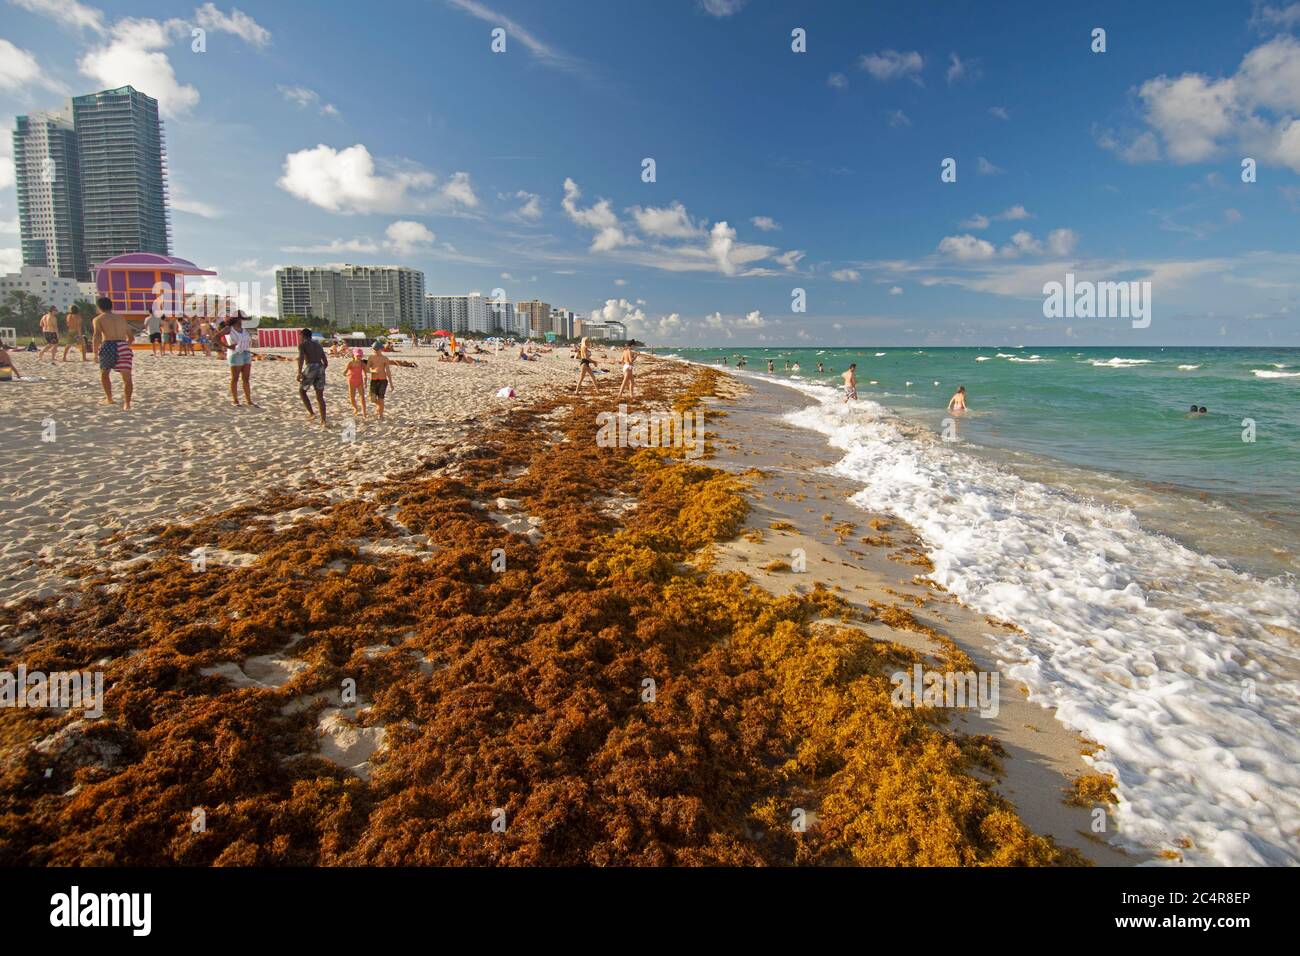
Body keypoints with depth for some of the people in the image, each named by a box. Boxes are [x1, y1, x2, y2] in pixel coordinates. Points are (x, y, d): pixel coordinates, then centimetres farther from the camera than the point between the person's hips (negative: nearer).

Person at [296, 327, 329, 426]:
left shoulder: (302, 344, 6)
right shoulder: (318, 344, 25)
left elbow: (301, 357, -13)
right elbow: (326, 363, 24)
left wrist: (299, 372, -16)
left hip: (310, 368, -5)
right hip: (320, 369, 5)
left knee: (301, 391, 17)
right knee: (320, 397, 8)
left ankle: (311, 413, 5)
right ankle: (323, 421, 1)